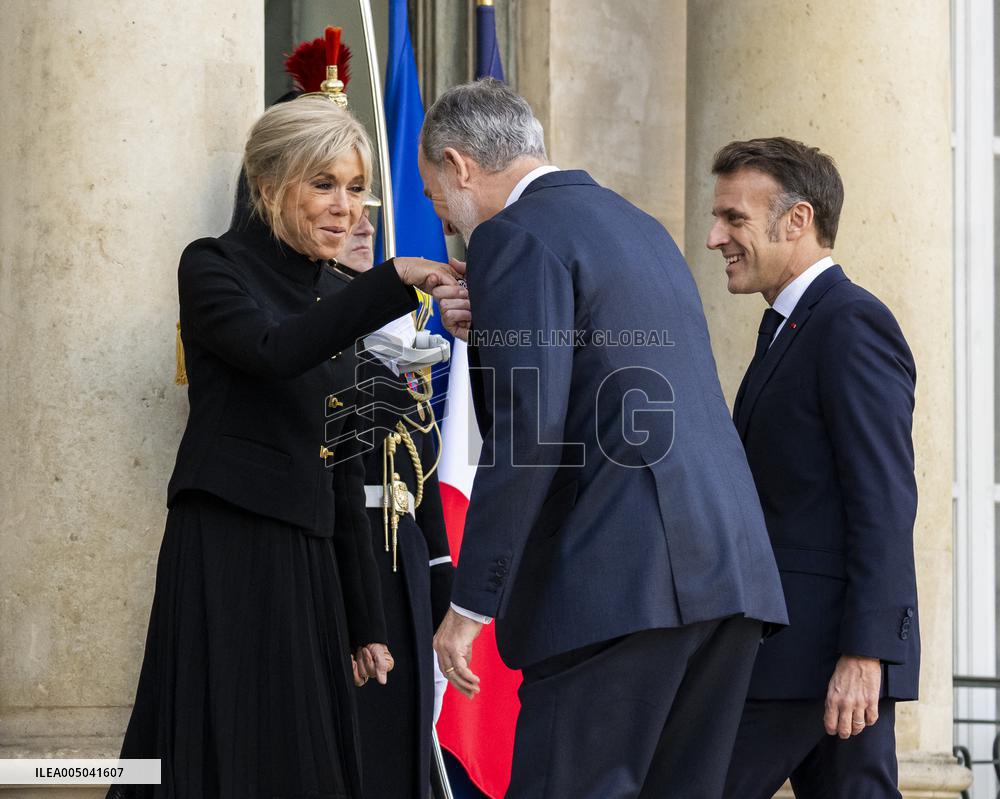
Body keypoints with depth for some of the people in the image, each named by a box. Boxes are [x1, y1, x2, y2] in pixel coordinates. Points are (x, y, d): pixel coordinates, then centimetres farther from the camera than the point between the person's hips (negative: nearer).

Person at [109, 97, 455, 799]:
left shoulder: (336, 297, 16)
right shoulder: (214, 268, -3)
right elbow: (274, 353, -25)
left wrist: (365, 622, 15)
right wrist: (394, 282, -33)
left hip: (309, 562, 7)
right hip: (226, 556, -7)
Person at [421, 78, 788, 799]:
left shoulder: (514, 237, -4)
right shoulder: (639, 226, 24)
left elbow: (529, 428, -14)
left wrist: (471, 603, -12)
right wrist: (493, 331, 20)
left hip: (625, 579, -9)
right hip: (729, 570, 9)